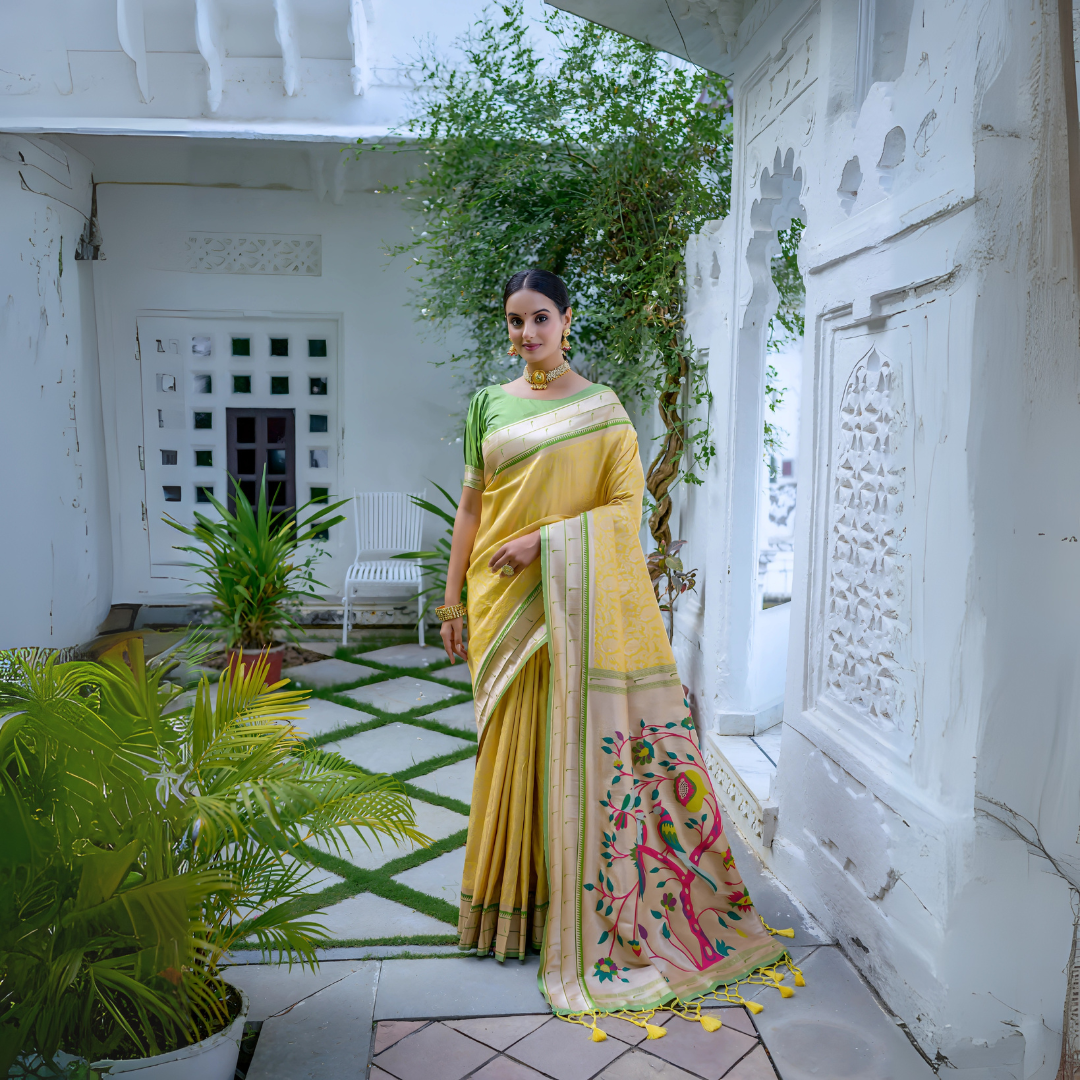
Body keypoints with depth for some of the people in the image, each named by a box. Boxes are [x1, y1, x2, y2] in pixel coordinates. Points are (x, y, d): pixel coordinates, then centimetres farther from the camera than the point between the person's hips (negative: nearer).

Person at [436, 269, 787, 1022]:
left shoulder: (601, 407, 2)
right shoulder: (490, 405, 10)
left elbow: (627, 505, -5)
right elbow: (471, 506, 11)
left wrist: (545, 541, -16)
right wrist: (453, 598, 8)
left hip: (576, 601, -2)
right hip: (503, 601, 3)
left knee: (583, 743, 0)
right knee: (514, 748, 7)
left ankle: (583, 912, 15)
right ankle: (519, 904, 23)